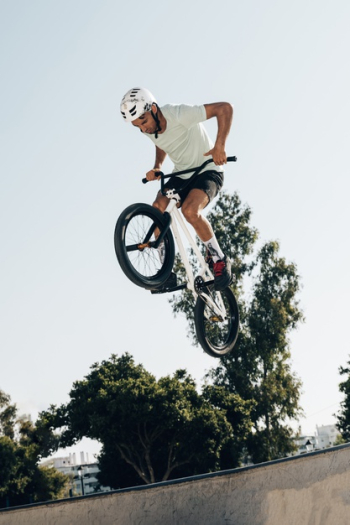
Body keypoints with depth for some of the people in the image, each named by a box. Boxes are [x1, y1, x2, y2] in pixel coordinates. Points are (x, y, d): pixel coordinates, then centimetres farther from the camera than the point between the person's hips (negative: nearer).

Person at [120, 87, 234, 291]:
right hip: (181, 175, 7)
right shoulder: (149, 129, -7)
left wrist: (219, 146, -36)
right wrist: (156, 167, 0)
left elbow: (225, 108, -29)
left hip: (207, 172, -7)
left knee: (190, 210, -32)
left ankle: (219, 260, -12)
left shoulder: (179, 114, -28)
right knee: (158, 209, -17)